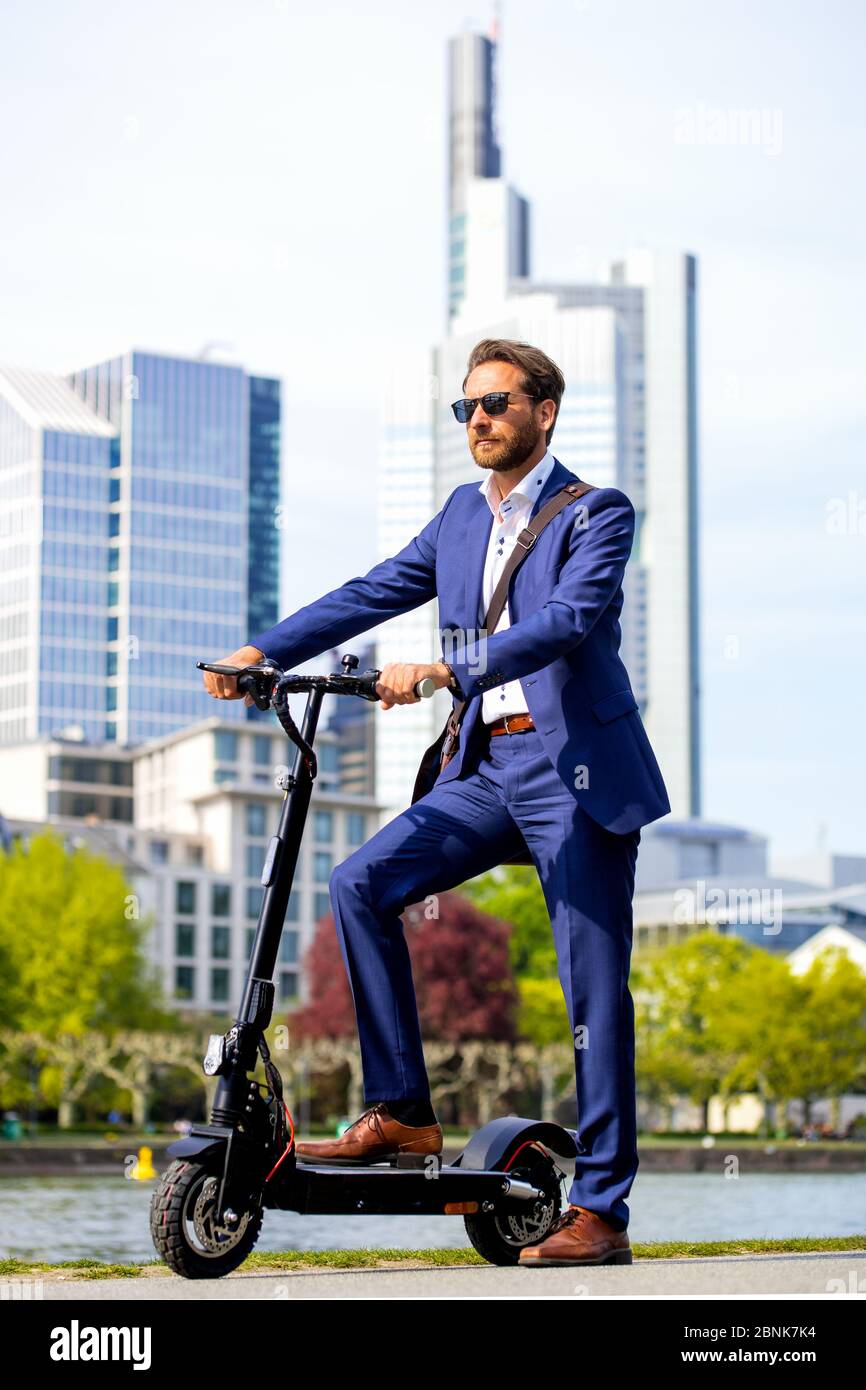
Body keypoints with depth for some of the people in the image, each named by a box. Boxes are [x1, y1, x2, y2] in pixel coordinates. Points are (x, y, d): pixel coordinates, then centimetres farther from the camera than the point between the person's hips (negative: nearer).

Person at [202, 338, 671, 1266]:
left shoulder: (597, 514, -5)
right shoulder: (461, 514, 15)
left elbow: (567, 620, -21)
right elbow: (373, 594, 11)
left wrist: (444, 670, -32)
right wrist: (264, 651, -2)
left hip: (579, 770, -6)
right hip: (487, 768, 7)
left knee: (594, 991, -4)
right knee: (362, 885, -9)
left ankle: (600, 1211, 3)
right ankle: (400, 1114, -2)